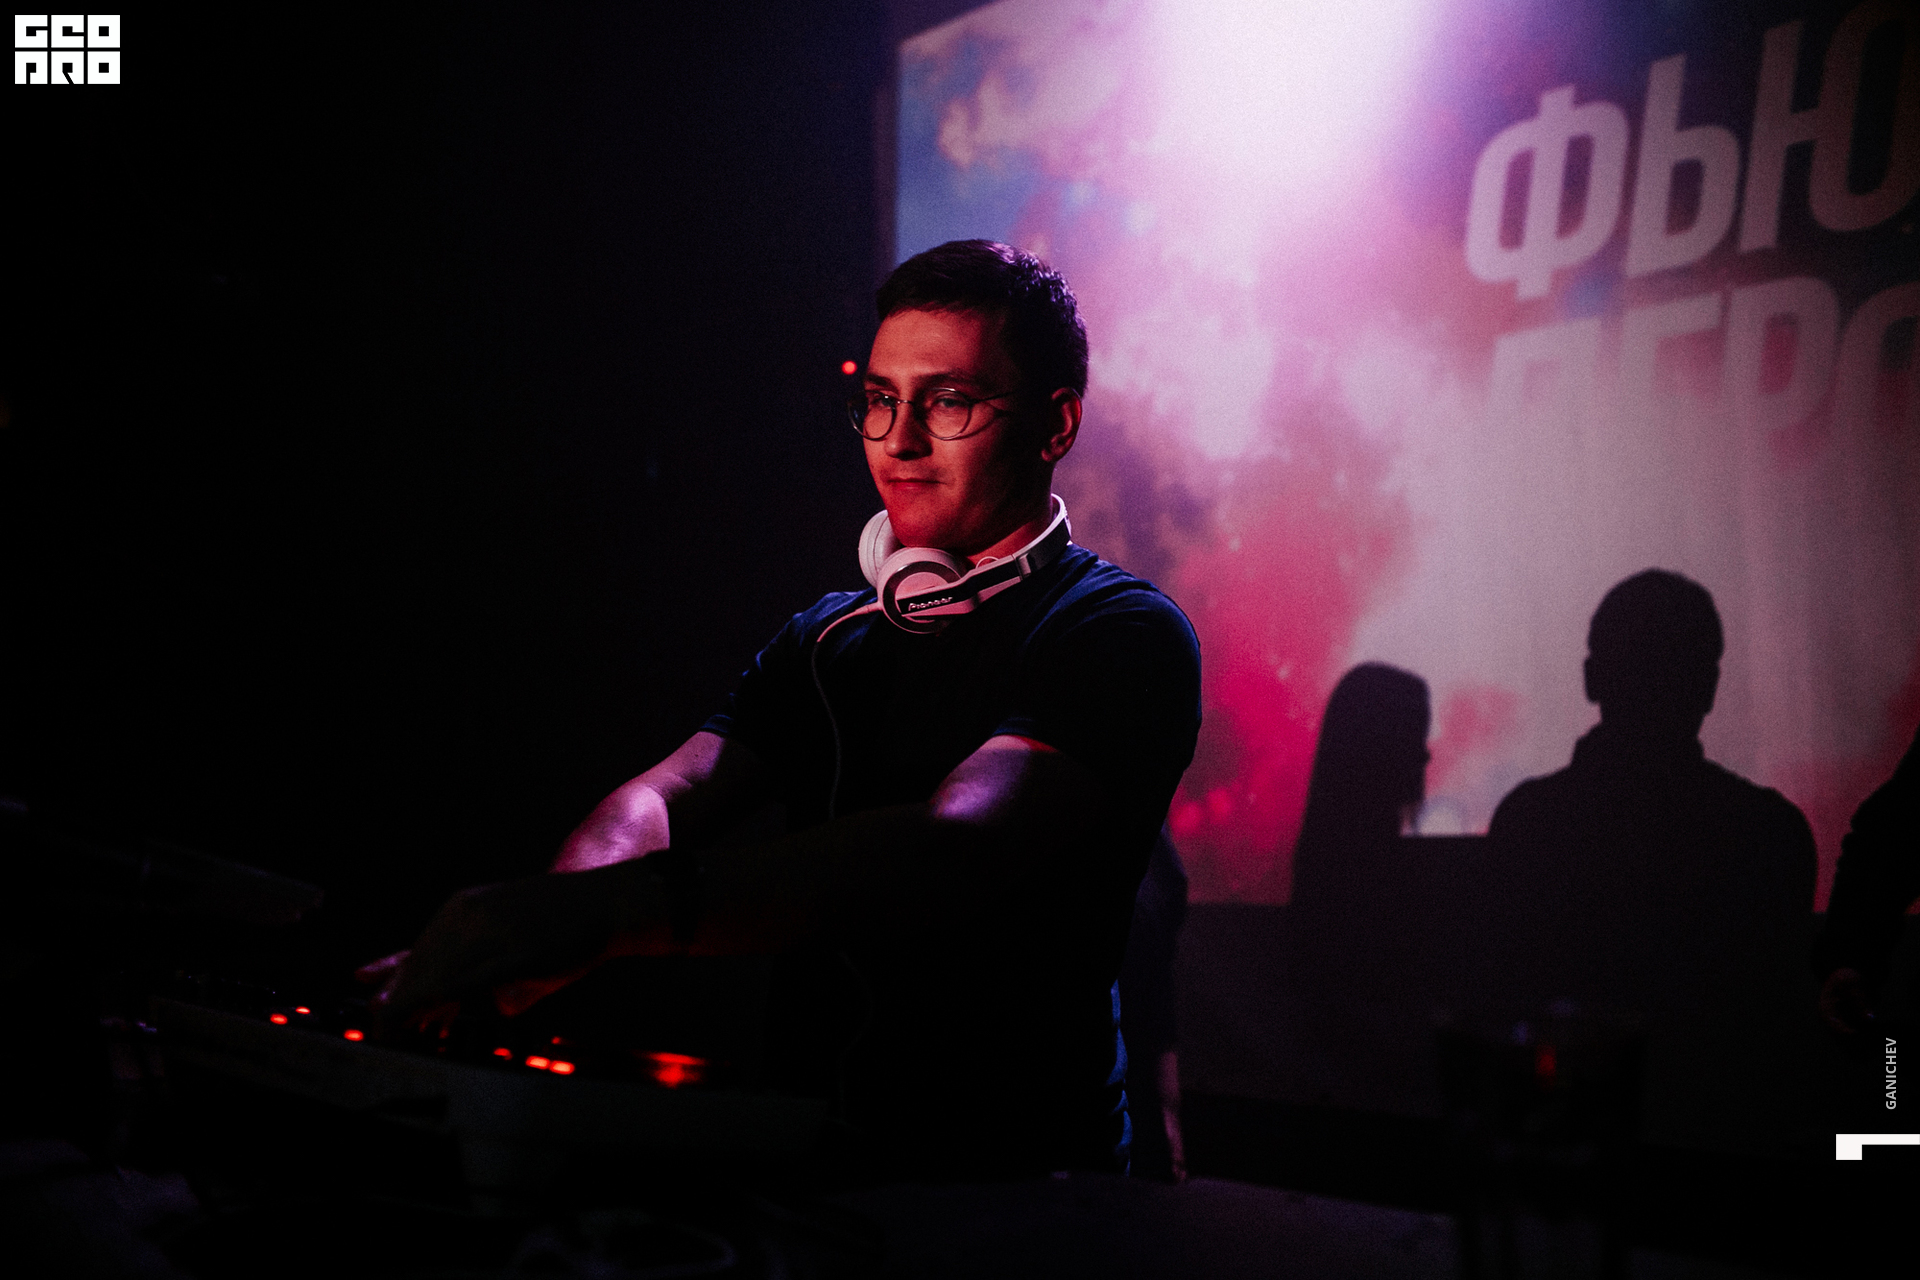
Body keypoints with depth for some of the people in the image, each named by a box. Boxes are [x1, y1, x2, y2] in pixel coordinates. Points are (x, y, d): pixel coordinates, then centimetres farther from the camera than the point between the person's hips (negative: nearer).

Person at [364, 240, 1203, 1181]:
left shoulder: (1119, 636, -10)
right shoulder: (830, 639, 14)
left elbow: (957, 847, -28)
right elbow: (666, 792, -1)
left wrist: (622, 907, -41)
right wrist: (555, 912, -25)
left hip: (1015, 1179, -5)